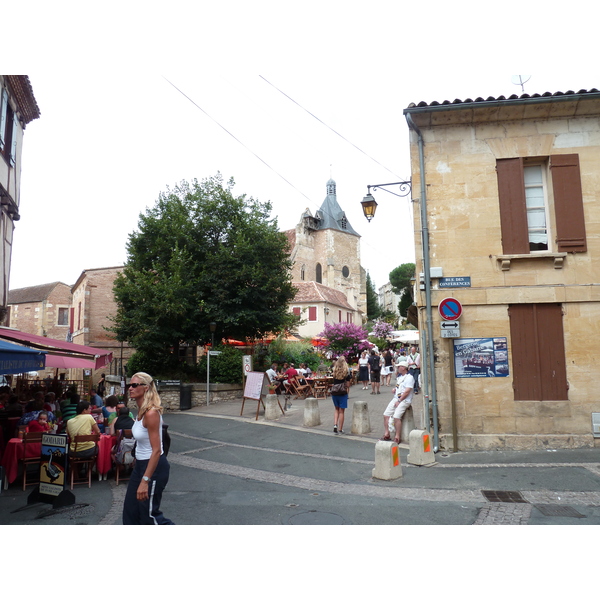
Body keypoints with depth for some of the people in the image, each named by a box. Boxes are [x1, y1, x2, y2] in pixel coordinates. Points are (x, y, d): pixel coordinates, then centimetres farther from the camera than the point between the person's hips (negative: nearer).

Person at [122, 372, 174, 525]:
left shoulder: (151, 413, -24)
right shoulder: (140, 411, 4)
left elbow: (156, 450, -26)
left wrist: (145, 481, -28)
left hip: (154, 466, -9)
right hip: (140, 464, 9)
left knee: (149, 514, 4)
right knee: (130, 510, 16)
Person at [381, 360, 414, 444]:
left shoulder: (409, 377, -9)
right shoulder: (400, 377, 20)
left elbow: (407, 391, -16)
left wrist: (399, 401, -16)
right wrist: (394, 389, 7)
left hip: (404, 400, -9)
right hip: (396, 398, 9)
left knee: (396, 416, -24)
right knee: (386, 414, -3)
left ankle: (397, 437, -15)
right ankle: (387, 434, 3)